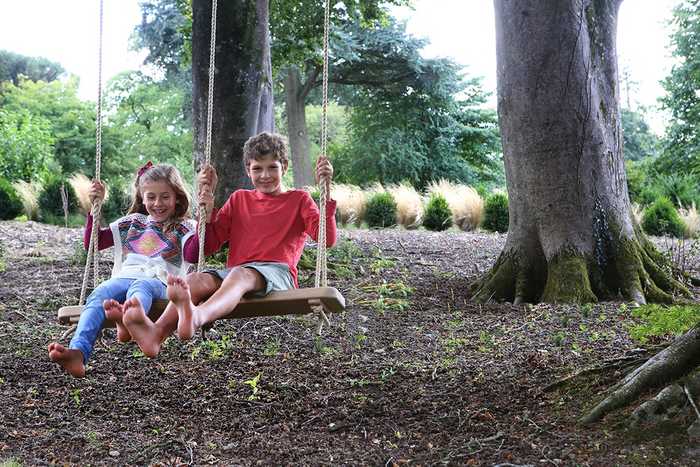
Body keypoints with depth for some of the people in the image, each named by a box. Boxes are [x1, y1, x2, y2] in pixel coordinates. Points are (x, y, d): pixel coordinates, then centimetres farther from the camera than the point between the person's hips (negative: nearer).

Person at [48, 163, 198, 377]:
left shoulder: (183, 228, 18)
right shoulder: (132, 222, 29)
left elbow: (192, 255, -4)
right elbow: (92, 243, 29)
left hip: (159, 281, -3)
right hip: (124, 277, 3)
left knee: (142, 286, -40)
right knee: (99, 294, -32)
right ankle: (78, 352, -53)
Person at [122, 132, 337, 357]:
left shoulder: (299, 199, 16)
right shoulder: (239, 199, 26)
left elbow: (327, 239, 0)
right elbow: (209, 246, 23)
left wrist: (326, 189, -8)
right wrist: (207, 204, 11)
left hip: (277, 272, -4)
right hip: (234, 271, 4)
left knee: (240, 274, -38)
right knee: (195, 279, -28)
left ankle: (197, 317, -69)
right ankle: (157, 333, -54)